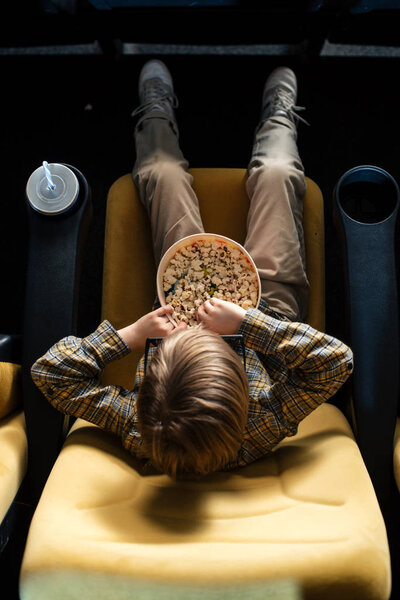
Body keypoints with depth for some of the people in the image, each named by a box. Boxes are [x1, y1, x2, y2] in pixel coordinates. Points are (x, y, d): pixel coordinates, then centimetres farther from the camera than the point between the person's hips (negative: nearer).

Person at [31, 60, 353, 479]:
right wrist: (248, 321, -47)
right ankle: (278, 119, 44)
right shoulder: (267, 427, -44)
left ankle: (157, 118, 47)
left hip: (183, 299, 2)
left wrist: (129, 335, -40)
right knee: (275, 172, 3)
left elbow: (48, 372, -31)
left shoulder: (136, 429, -40)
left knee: (164, 173, 7)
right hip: (269, 308, -1)